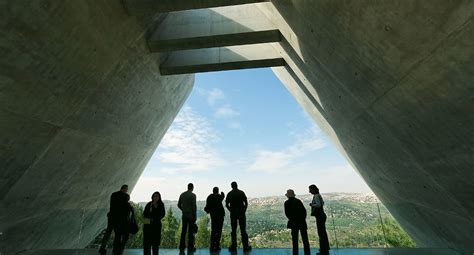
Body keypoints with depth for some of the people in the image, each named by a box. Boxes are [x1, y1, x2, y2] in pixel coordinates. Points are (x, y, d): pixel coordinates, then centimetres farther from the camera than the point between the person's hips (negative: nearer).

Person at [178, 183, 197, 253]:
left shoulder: (182, 194, 5)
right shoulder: (193, 195, -13)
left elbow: (179, 205, 9)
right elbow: (194, 206, -15)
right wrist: (195, 216, -7)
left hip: (184, 215, 6)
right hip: (191, 215, -5)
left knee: (183, 231, 13)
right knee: (191, 232, 4)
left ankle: (182, 247, 20)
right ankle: (190, 248, 11)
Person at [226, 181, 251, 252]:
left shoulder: (229, 194, 1)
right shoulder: (241, 192, -2)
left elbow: (227, 205, 0)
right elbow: (246, 203, -4)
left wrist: (231, 211, 9)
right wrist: (244, 210, 4)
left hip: (233, 213, 1)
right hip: (241, 213, -1)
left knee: (233, 230, 9)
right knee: (243, 230, 6)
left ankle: (233, 247, 13)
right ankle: (246, 247, 9)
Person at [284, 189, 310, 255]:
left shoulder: (287, 203, -8)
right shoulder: (298, 201, -3)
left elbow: (287, 213, -6)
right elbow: (304, 210, -3)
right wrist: (303, 219, 8)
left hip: (294, 222, -2)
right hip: (302, 222, 2)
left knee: (295, 239, 9)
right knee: (305, 238, 14)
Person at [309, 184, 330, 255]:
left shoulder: (316, 196, -18)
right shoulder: (318, 195, 10)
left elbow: (318, 205, -31)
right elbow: (322, 203, 25)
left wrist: (312, 204, -15)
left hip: (319, 216, -10)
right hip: (321, 215, 10)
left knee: (321, 233, 1)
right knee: (323, 232, 21)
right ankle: (325, 249, 36)